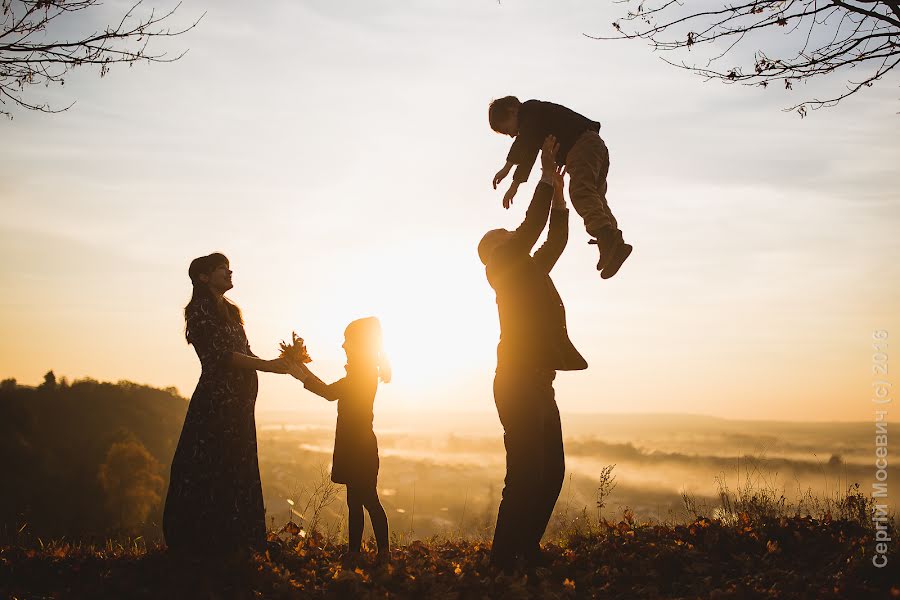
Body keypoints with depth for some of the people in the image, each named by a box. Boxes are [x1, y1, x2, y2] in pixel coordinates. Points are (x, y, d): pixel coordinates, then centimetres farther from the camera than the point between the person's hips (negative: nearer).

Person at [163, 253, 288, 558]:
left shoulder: (229, 311, 19)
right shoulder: (200, 309, -7)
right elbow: (220, 354, -17)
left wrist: (281, 362, 6)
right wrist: (268, 365, -17)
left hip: (237, 403, 9)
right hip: (216, 402, -9)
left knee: (236, 472, 9)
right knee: (211, 472, -6)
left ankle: (231, 542, 15)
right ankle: (205, 544, -1)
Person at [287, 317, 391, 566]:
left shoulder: (364, 371, -14)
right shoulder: (364, 370, 15)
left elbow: (331, 392, -21)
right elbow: (333, 391, 18)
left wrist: (302, 376, -13)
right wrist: (304, 371, 17)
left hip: (360, 447, -9)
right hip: (353, 445, 9)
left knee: (367, 499, -6)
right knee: (355, 500, 11)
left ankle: (384, 552, 0)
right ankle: (353, 552, 16)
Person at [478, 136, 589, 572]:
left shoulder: (530, 271, 23)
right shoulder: (504, 268, 0)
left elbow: (556, 239, 29)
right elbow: (532, 228, -10)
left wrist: (558, 191, 22)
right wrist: (547, 177, -3)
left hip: (537, 384, 9)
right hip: (519, 384, -9)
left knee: (551, 472, 9)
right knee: (526, 475, -12)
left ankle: (527, 552, 15)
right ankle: (504, 558, -7)